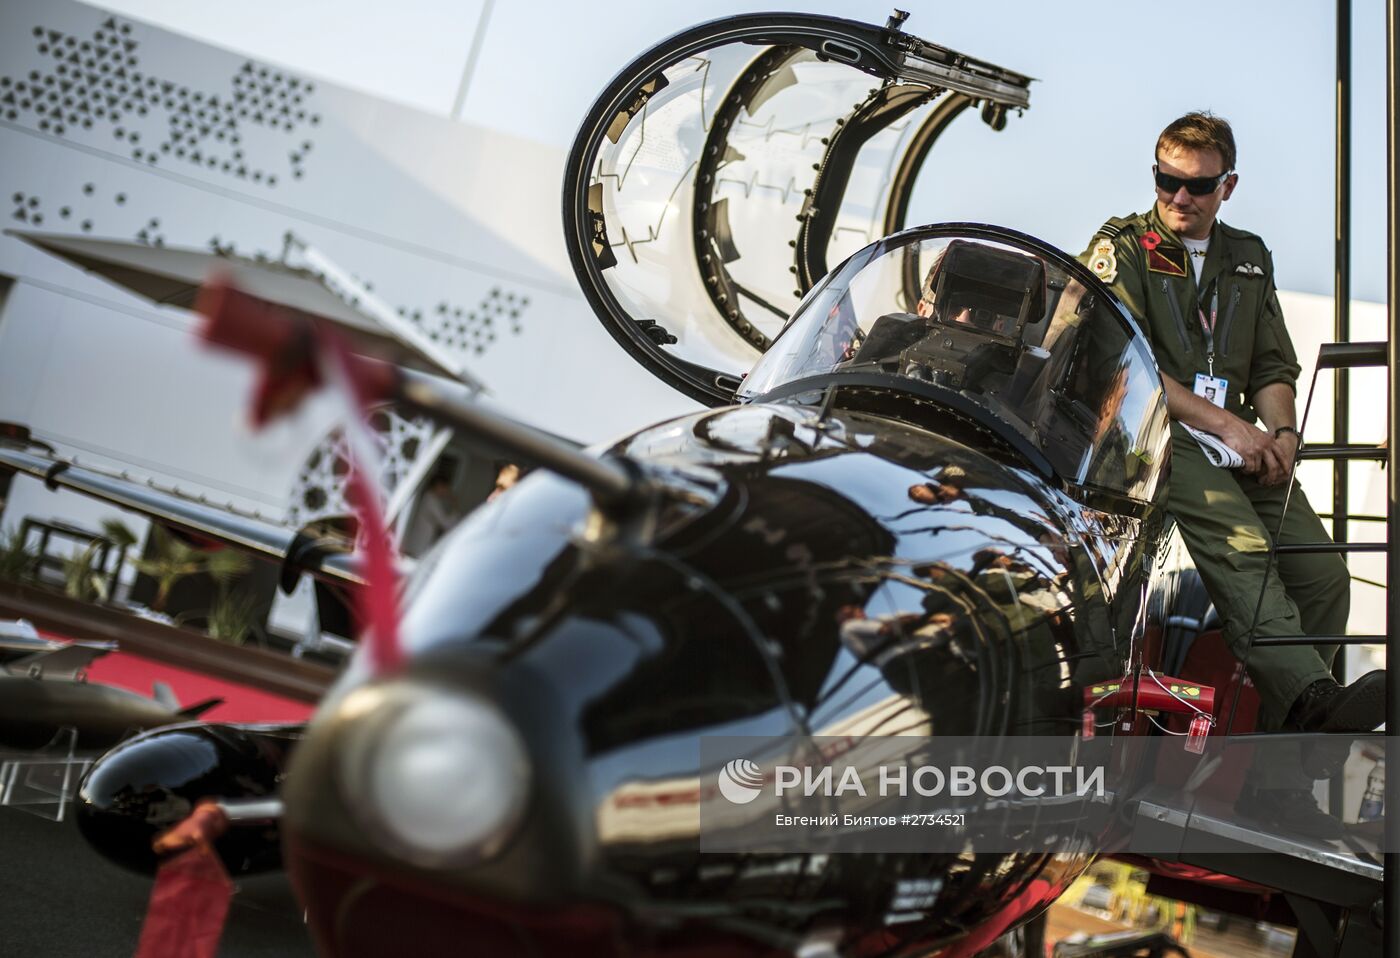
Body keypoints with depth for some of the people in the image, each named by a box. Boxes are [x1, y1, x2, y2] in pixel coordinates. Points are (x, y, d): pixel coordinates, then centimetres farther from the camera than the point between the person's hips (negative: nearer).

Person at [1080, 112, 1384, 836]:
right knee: (1241, 549, -33)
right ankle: (1311, 697, -53)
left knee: (1323, 573, -15)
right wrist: (1224, 422, -11)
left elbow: (1274, 366, 24)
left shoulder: (1249, 257, 25)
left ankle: (1279, 773, -13)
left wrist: (1281, 430, 1)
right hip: (1153, 432, -5)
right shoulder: (1122, 245, 8)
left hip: (1241, 441, 5)